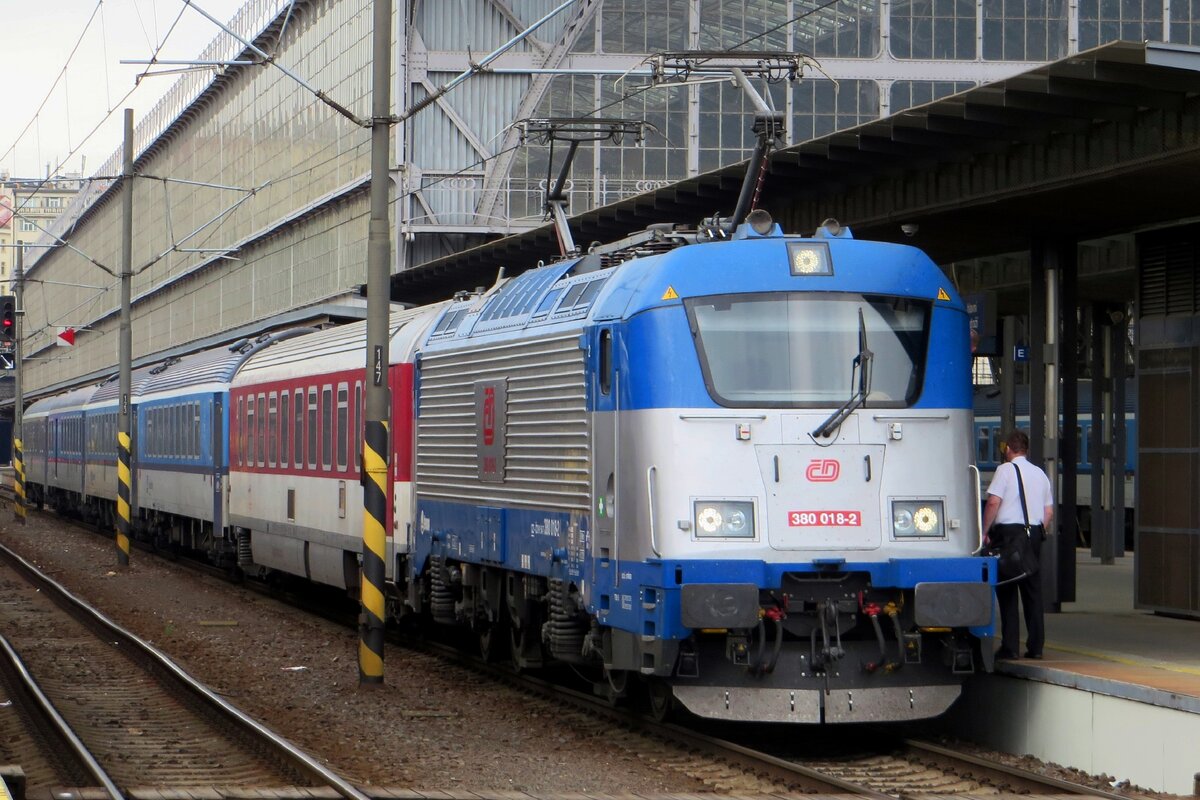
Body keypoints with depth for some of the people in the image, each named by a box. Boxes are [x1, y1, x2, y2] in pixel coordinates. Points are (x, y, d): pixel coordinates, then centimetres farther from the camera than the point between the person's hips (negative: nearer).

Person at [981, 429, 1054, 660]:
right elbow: (1049, 512, 13)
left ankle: (1009, 646, -4)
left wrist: (985, 531, -8)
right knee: (1033, 590, 8)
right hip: (1034, 533, 5)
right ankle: (1035, 646, 7)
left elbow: (993, 502, -14)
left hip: (1007, 531, -5)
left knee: (1007, 590, -2)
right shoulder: (1040, 474, 14)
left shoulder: (1005, 470, -4)